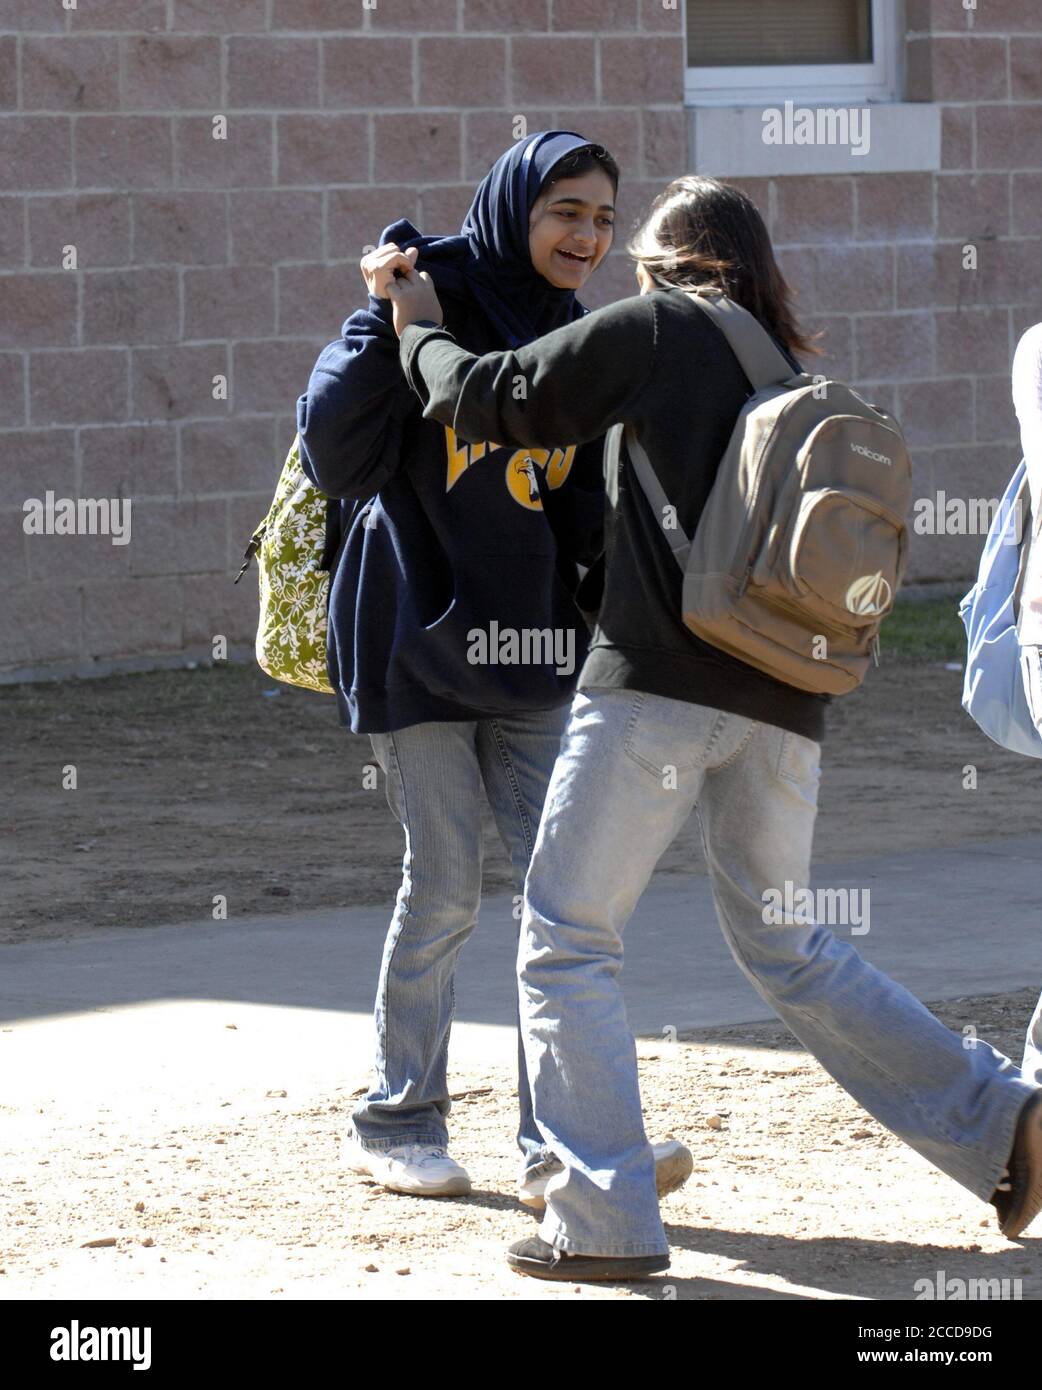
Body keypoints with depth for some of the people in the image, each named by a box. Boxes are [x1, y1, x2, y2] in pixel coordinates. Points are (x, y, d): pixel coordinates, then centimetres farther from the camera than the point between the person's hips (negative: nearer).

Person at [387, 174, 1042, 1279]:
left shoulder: (655, 330, 2)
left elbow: (492, 399, 1)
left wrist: (420, 333, 19)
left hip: (656, 681, -6)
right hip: (781, 700, 6)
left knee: (566, 941, 3)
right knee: (783, 949, 18)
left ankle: (603, 1219, -4)